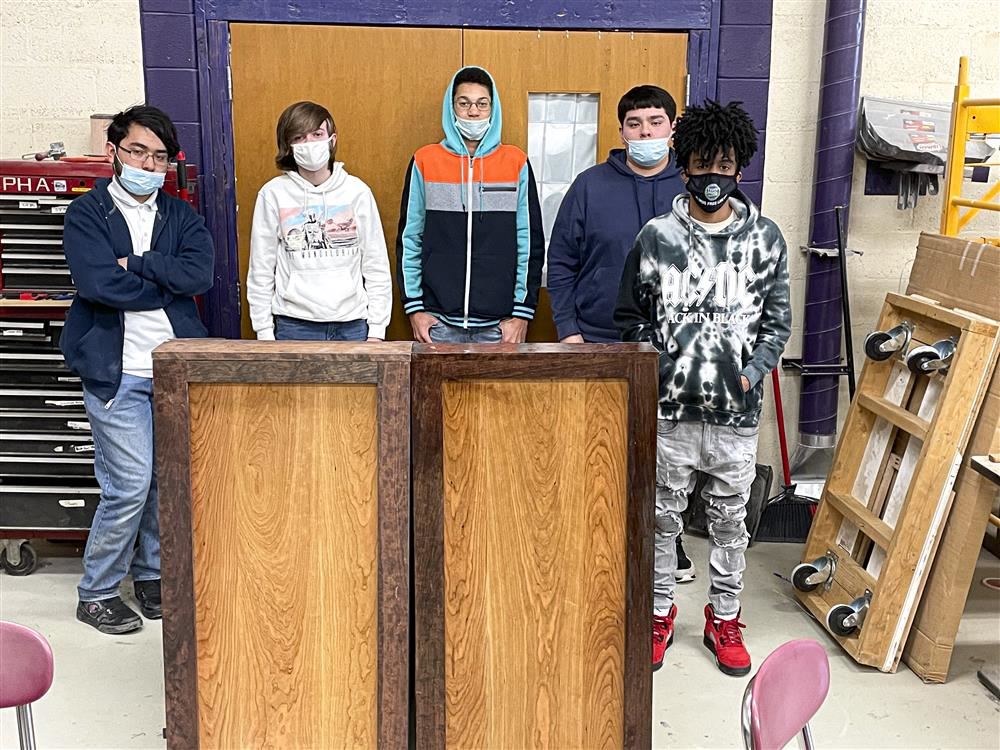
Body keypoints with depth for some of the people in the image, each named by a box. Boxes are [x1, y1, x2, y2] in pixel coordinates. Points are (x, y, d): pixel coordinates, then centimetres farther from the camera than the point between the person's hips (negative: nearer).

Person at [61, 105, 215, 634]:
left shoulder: (180, 216, 12)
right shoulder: (87, 213, 1)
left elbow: (201, 273, -7)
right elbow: (98, 283, -16)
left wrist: (135, 265, -13)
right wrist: (169, 286, -8)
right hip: (118, 371, -4)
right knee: (130, 487, -5)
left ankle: (152, 576, 28)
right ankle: (96, 592, 14)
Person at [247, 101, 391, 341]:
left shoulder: (357, 191, 1)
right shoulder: (273, 194, -1)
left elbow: (376, 265, 4)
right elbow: (260, 270, 3)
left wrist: (377, 330, 1)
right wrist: (264, 333, 1)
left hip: (352, 325, 1)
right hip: (294, 326, -1)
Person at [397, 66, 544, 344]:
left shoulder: (516, 162, 4)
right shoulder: (425, 161, 4)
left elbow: (531, 242, 4)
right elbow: (409, 240, 5)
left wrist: (522, 313, -1)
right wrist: (413, 308, 0)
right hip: (438, 321, 0)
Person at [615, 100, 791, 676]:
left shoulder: (765, 237, 2)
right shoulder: (657, 237, -1)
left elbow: (777, 320, 7)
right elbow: (632, 316, 7)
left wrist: (751, 373, -6)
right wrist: (657, 369, -5)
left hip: (736, 410, 1)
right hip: (671, 408, 0)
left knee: (730, 518, 12)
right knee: (663, 515, 10)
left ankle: (724, 619, 29)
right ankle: (660, 613, 28)